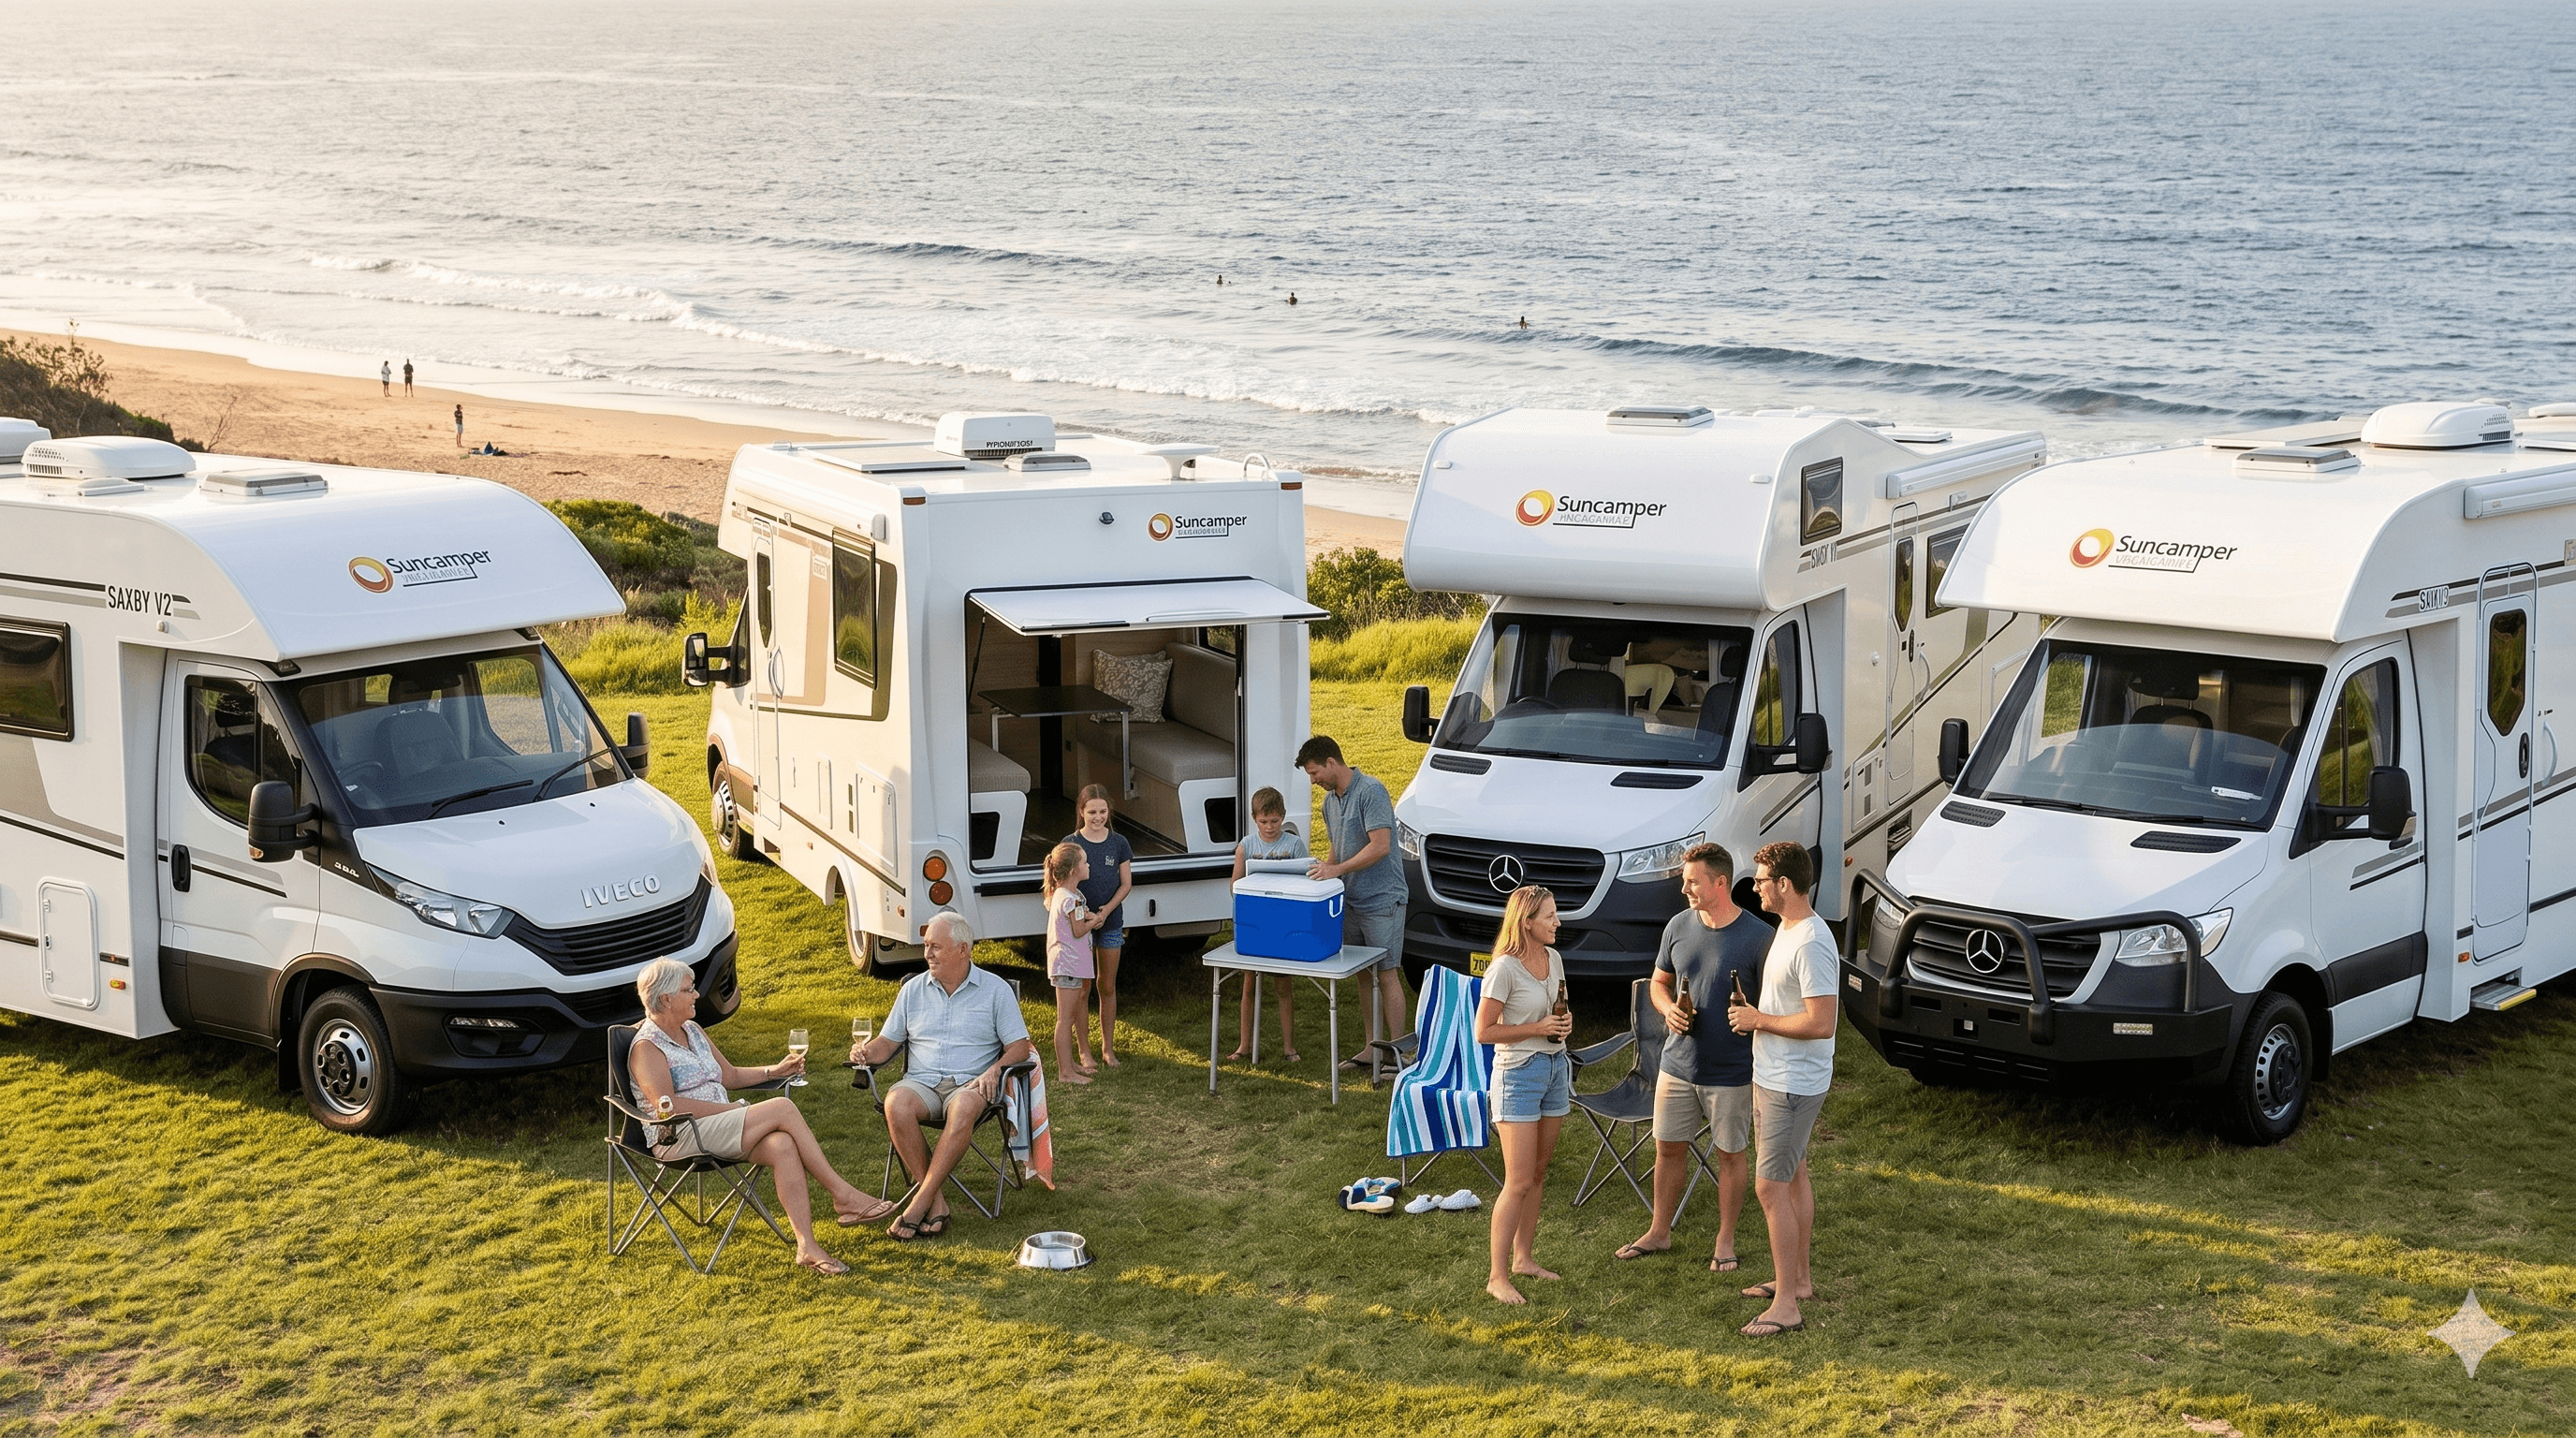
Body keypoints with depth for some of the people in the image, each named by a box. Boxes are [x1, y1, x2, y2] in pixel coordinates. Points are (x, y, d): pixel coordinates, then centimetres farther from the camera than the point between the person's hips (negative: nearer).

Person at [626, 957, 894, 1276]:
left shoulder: (693, 1031, 21)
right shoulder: (646, 1048, -5)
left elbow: (730, 1076, 30)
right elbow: (668, 1105, -16)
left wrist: (776, 1070, 15)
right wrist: (731, 1109, -17)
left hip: (718, 1127, 8)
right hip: (678, 1139, -7)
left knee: (783, 1146, -26)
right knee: (783, 1108, -23)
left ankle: (807, 1246, -33)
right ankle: (842, 1194, -17)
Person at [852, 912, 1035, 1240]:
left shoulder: (995, 990, 7)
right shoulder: (913, 989, 15)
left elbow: (1019, 1046, 4)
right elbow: (887, 1042, 16)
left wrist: (995, 1069, -16)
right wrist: (866, 1052, -7)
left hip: (970, 1082, -2)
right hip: (921, 1081, 2)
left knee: (963, 1109, -40)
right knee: (896, 1105, -34)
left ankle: (920, 1202, -35)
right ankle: (937, 1201, -29)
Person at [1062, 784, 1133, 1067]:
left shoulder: (1118, 843, 2)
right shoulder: (1071, 843, -4)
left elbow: (1126, 883, 3)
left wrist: (1107, 909, -12)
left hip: (1111, 923, 2)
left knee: (1107, 987, 9)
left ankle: (1108, 1048, 18)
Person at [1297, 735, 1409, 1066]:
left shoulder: (1371, 791, -15)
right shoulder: (1330, 801, 12)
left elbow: (1380, 846, -22)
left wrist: (1338, 869, -21)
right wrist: (1322, 868, 2)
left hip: (1381, 900, -8)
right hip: (1351, 899, 8)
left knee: (1387, 974, -6)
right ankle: (1372, 1047, 18)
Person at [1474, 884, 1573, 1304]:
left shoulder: (1553, 959, 6)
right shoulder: (1505, 969, -17)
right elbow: (1484, 1031, -15)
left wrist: (1566, 1020, -1)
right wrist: (1538, 1028, -19)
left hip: (1555, 1068, 7)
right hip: (1518, 1073, -7)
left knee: (1538, 1174, 13)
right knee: (1519, 1182, -7)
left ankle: (1523, 1257, 25)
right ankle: (1496, 1276, -2)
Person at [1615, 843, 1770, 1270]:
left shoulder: (1759, 937, -12)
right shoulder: (1678, 927, 2)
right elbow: (1659, 982, 14)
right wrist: (1668, 1008, -6)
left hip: (1732, 1071, -4)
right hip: (1678, 1064, 4)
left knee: (1730, 1154, 8)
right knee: (1668, 1148, 13)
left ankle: (1726, 1241, 22)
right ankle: (1658, 1232, 29)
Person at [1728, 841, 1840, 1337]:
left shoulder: (1811, 944, -24)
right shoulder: (1786, 929, 9)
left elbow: (1822, 1022, -29)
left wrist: (1759, 1019, -20)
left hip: (1793, 1086, -11)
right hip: (1774, 1078, 11)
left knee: (1771, 1186, -10)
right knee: (1792, 1178, 20)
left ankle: (1786, 1306, -7)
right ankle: (1797, 1279, 33)